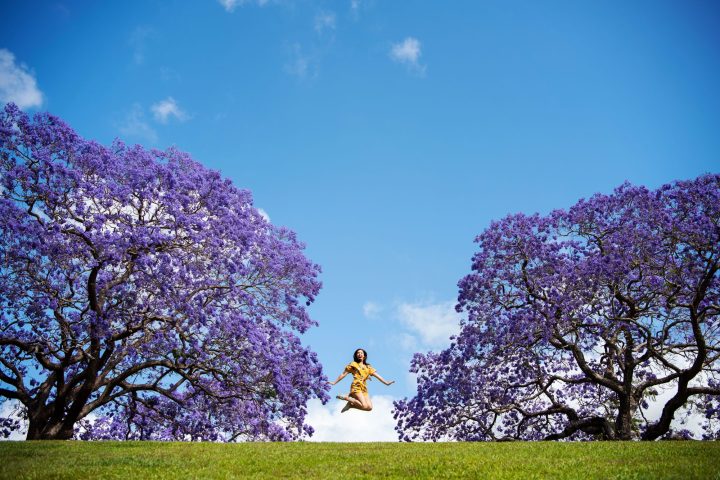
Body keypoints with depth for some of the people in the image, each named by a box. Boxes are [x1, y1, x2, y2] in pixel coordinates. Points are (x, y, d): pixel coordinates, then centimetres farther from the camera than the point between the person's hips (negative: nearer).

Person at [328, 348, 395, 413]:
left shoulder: (368, 367, 21)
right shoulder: (353, 364, 10)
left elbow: (377, 375, 15)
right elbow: (343, 374, 10)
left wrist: (386, 382, 4)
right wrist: (334, 382, 5)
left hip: (364, 388, 5)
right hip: (356, 386, -5)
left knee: (369, 407, -14)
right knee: (364, 406, -23)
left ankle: (351, 404, 2)